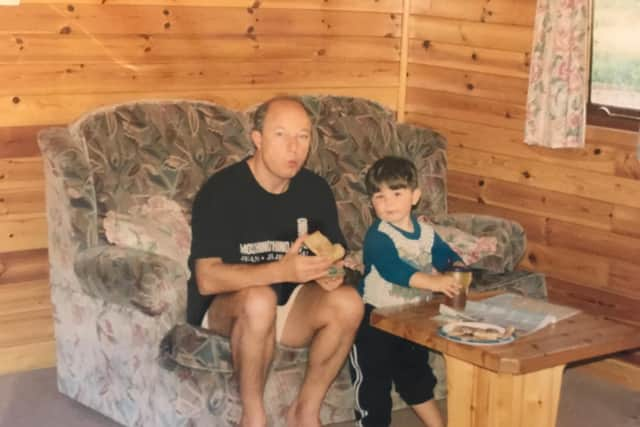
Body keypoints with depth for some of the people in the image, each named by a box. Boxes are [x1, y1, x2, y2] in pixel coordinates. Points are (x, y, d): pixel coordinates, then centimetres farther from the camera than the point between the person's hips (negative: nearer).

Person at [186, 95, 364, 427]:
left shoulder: (315, 189, -2)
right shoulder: (221, 190, -19)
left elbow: (336, 256, 7)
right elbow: (207, 279, -26)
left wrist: (331, 272, -19)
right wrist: (282, 270, -38)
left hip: (290, 306, 5)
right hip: (226, 308, -5)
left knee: (348, 302, -24)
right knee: (260, 300, -38)